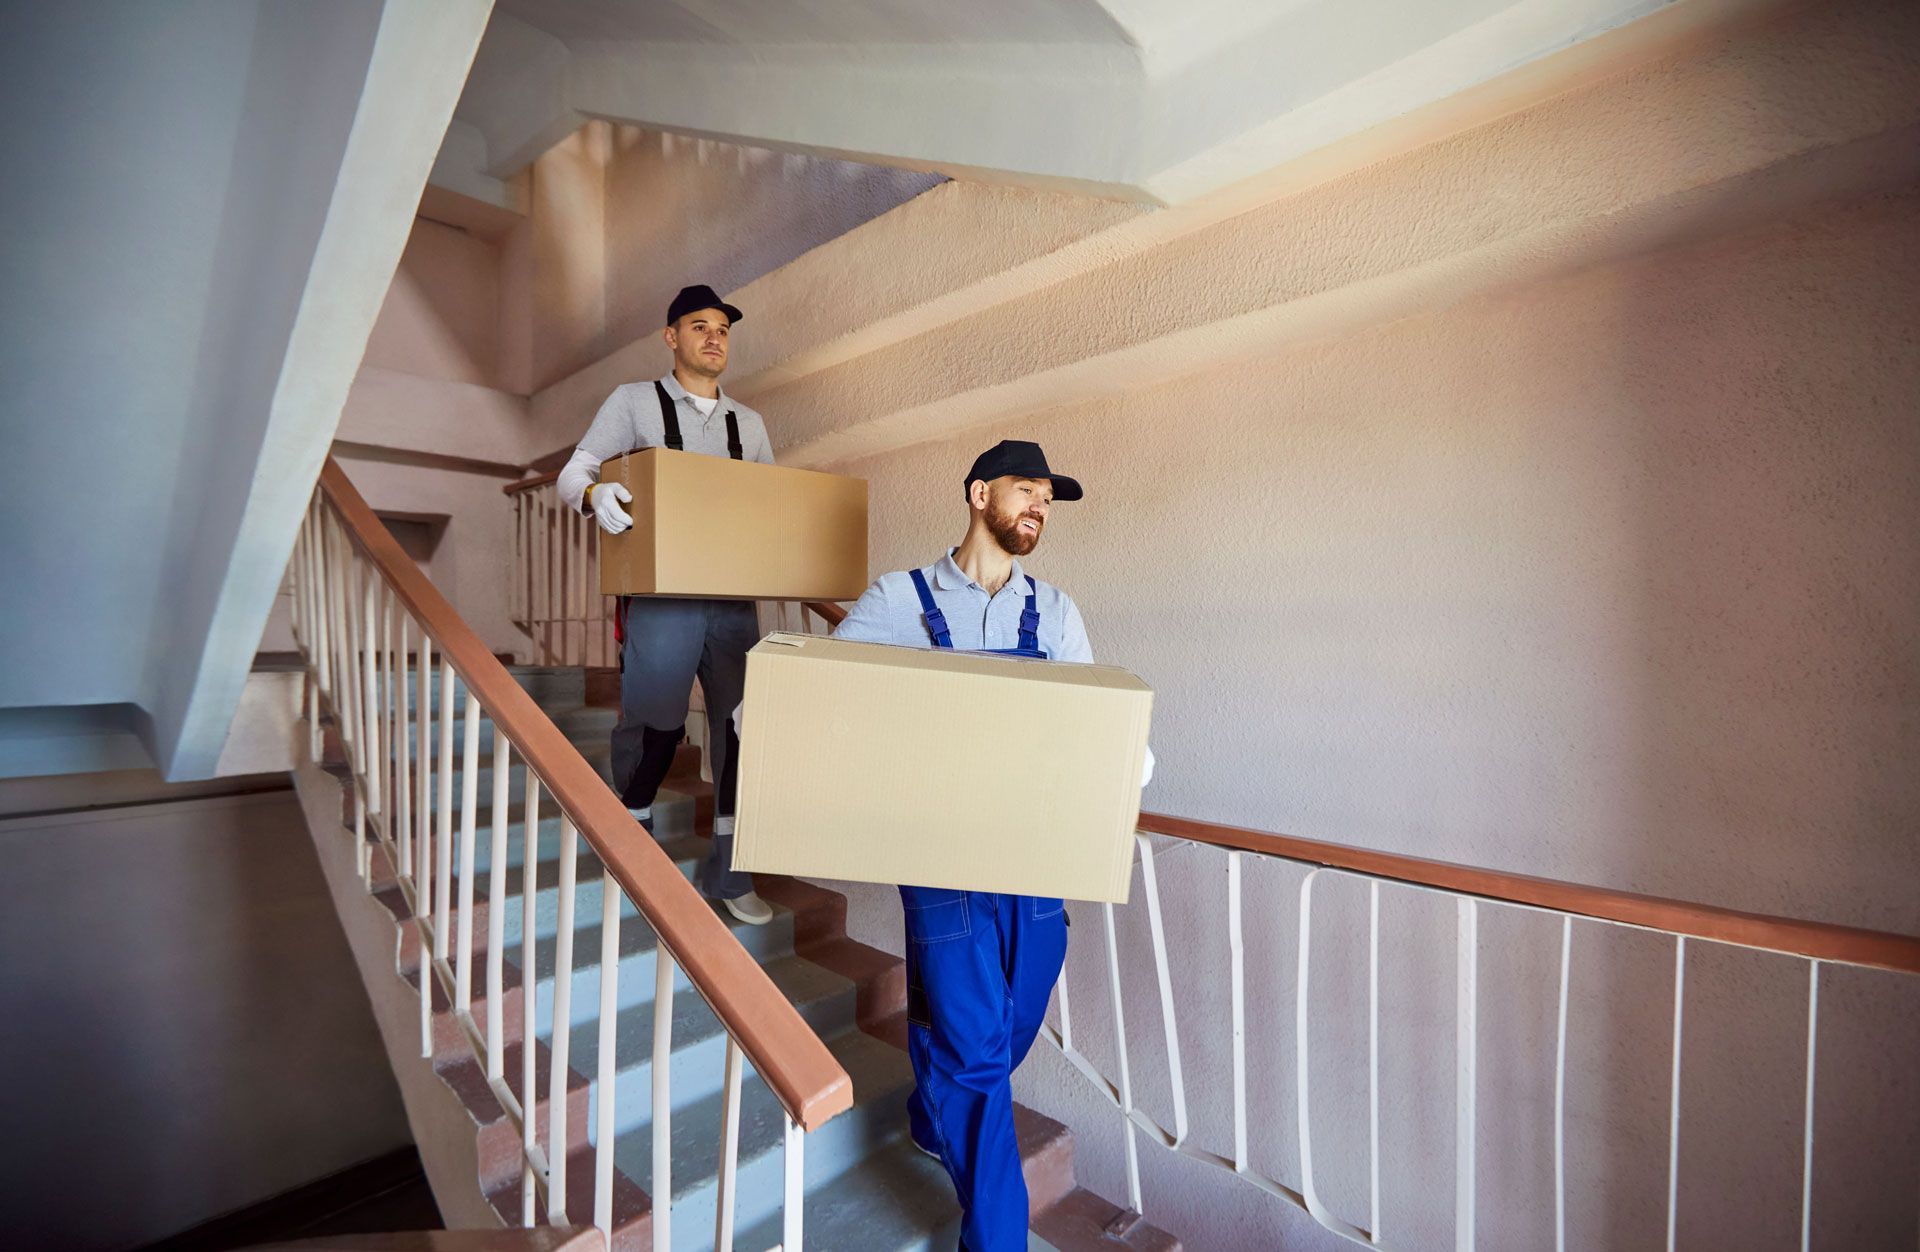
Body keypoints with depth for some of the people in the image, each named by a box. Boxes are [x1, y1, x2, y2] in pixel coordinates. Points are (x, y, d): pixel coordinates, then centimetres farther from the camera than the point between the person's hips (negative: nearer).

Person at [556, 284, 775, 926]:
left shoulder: (749, 423, 19)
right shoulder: (634, 402, 9)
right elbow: (573, 472, 5)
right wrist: (594, 495, -19)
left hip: (735, 599, 4)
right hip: (662, 598, -3)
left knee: (743, 727, 1)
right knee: (654, 725, -1)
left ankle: (727, 872, 16)